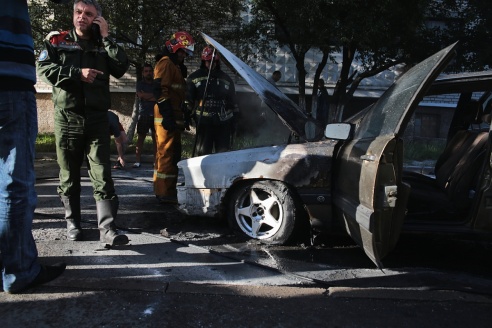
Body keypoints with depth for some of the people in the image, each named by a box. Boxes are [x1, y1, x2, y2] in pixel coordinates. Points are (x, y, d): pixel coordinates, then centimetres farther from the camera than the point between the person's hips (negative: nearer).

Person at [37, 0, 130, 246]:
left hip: (97, 119, 0)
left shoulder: (103, 45, 13)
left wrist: (106, 37, -3)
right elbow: (43, 69, -3)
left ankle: (107, 230, -7)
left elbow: (121, 68, -2)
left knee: (102, 176, -6)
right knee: (69, 175, 8)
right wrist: (77, 73, -14)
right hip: (67, 118, 0)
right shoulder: (57, 40, 10)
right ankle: (72, 223, 23)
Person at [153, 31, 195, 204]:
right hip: (167, 118, -10)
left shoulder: (175, 65, 24)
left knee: (169, 154, 14)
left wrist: (181, 118, 23)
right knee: (168, 154, -10)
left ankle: (162, 190, 24)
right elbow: (160, 91, -20)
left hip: (172, 118, 10)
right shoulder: (166, 64, -8)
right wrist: (168, 116, -25)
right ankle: (165, 193, -7)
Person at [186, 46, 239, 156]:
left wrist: (234, 120, 11)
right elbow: (188, 99, 4)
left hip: (224, 122, 2)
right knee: (203, 153, 3)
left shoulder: (226, 79, 11)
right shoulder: (194, 77, 5)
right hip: (203, 122, -2)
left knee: (224, 154, 6)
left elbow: (233, 101, 14)